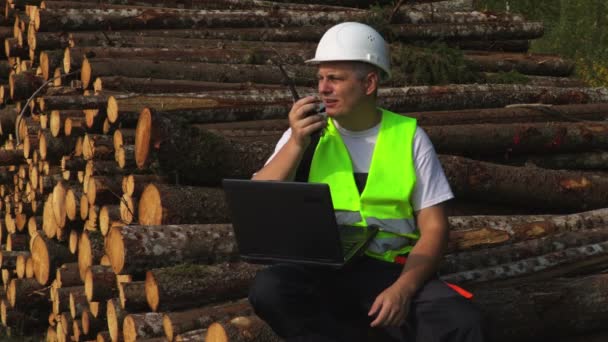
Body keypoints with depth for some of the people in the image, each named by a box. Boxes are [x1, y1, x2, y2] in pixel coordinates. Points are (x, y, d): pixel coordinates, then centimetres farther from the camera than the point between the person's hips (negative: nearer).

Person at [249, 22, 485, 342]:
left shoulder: (409, 136, 6)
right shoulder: (305, 134, 9)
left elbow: (433, 228, 2)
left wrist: (402, 289, -16)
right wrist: (297, 144, -11)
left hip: (393, 272, -2)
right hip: (320, 273, 2)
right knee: (269, 289, -33)